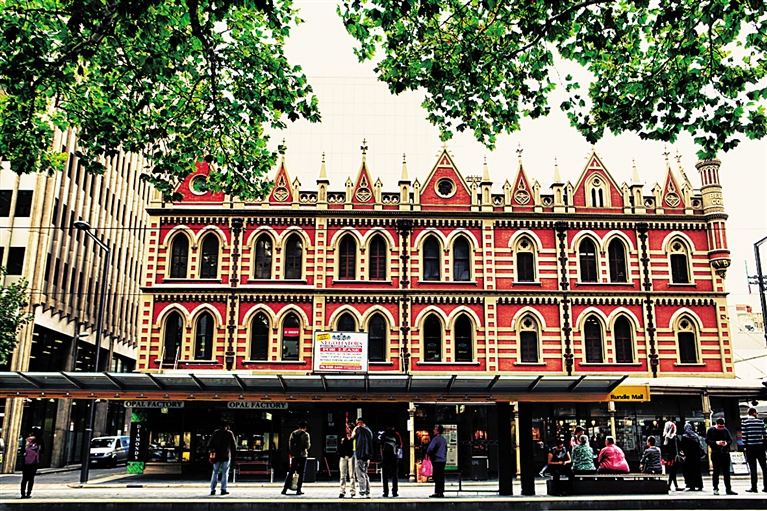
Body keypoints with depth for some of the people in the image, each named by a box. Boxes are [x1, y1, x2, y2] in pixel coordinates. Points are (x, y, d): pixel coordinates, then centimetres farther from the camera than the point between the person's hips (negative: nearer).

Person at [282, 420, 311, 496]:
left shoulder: (293, 433, 7)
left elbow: (289, 445, 8)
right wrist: (309, 444, 12)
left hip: (294, 456, 4)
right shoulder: (306, 434, -5)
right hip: (302, 455, -4)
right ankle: (298, 490, 0)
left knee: (291, 472, 9)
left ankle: (285, 489, 6)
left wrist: (290, 454, 15)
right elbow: (307, 446, -9)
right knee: (301, 473, 2)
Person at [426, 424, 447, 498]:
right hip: (443, 460, 8)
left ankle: (437, 492, -5)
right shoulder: (444, 439, 13)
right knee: (441, 477, 10)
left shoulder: (435, 439, -14)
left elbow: (430, 448, -22)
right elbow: (446, 449, 22)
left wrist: (428, 454, -5)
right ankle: (441, 492, 12)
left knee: (436, 477, -5)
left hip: (437, 460, -8)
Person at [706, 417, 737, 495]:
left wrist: (727, 443, -11)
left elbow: (730, 440, 11)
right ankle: (715, 489, 6)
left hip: (725, 453, 3)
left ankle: (728, 489, 10)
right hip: (715, 453, -3)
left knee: (726, 471, 5)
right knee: (716, 471, -1)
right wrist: (716, 442, -16)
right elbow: (707, 440, -2)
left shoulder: (726, 430, 12)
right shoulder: (711, 430, 2)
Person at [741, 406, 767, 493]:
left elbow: (744, 436, -7)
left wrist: (745, 446, 1)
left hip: (750, 447, -2)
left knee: (753, 468, 0)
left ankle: (754, 487, 0)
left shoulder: (744, 423, -3)